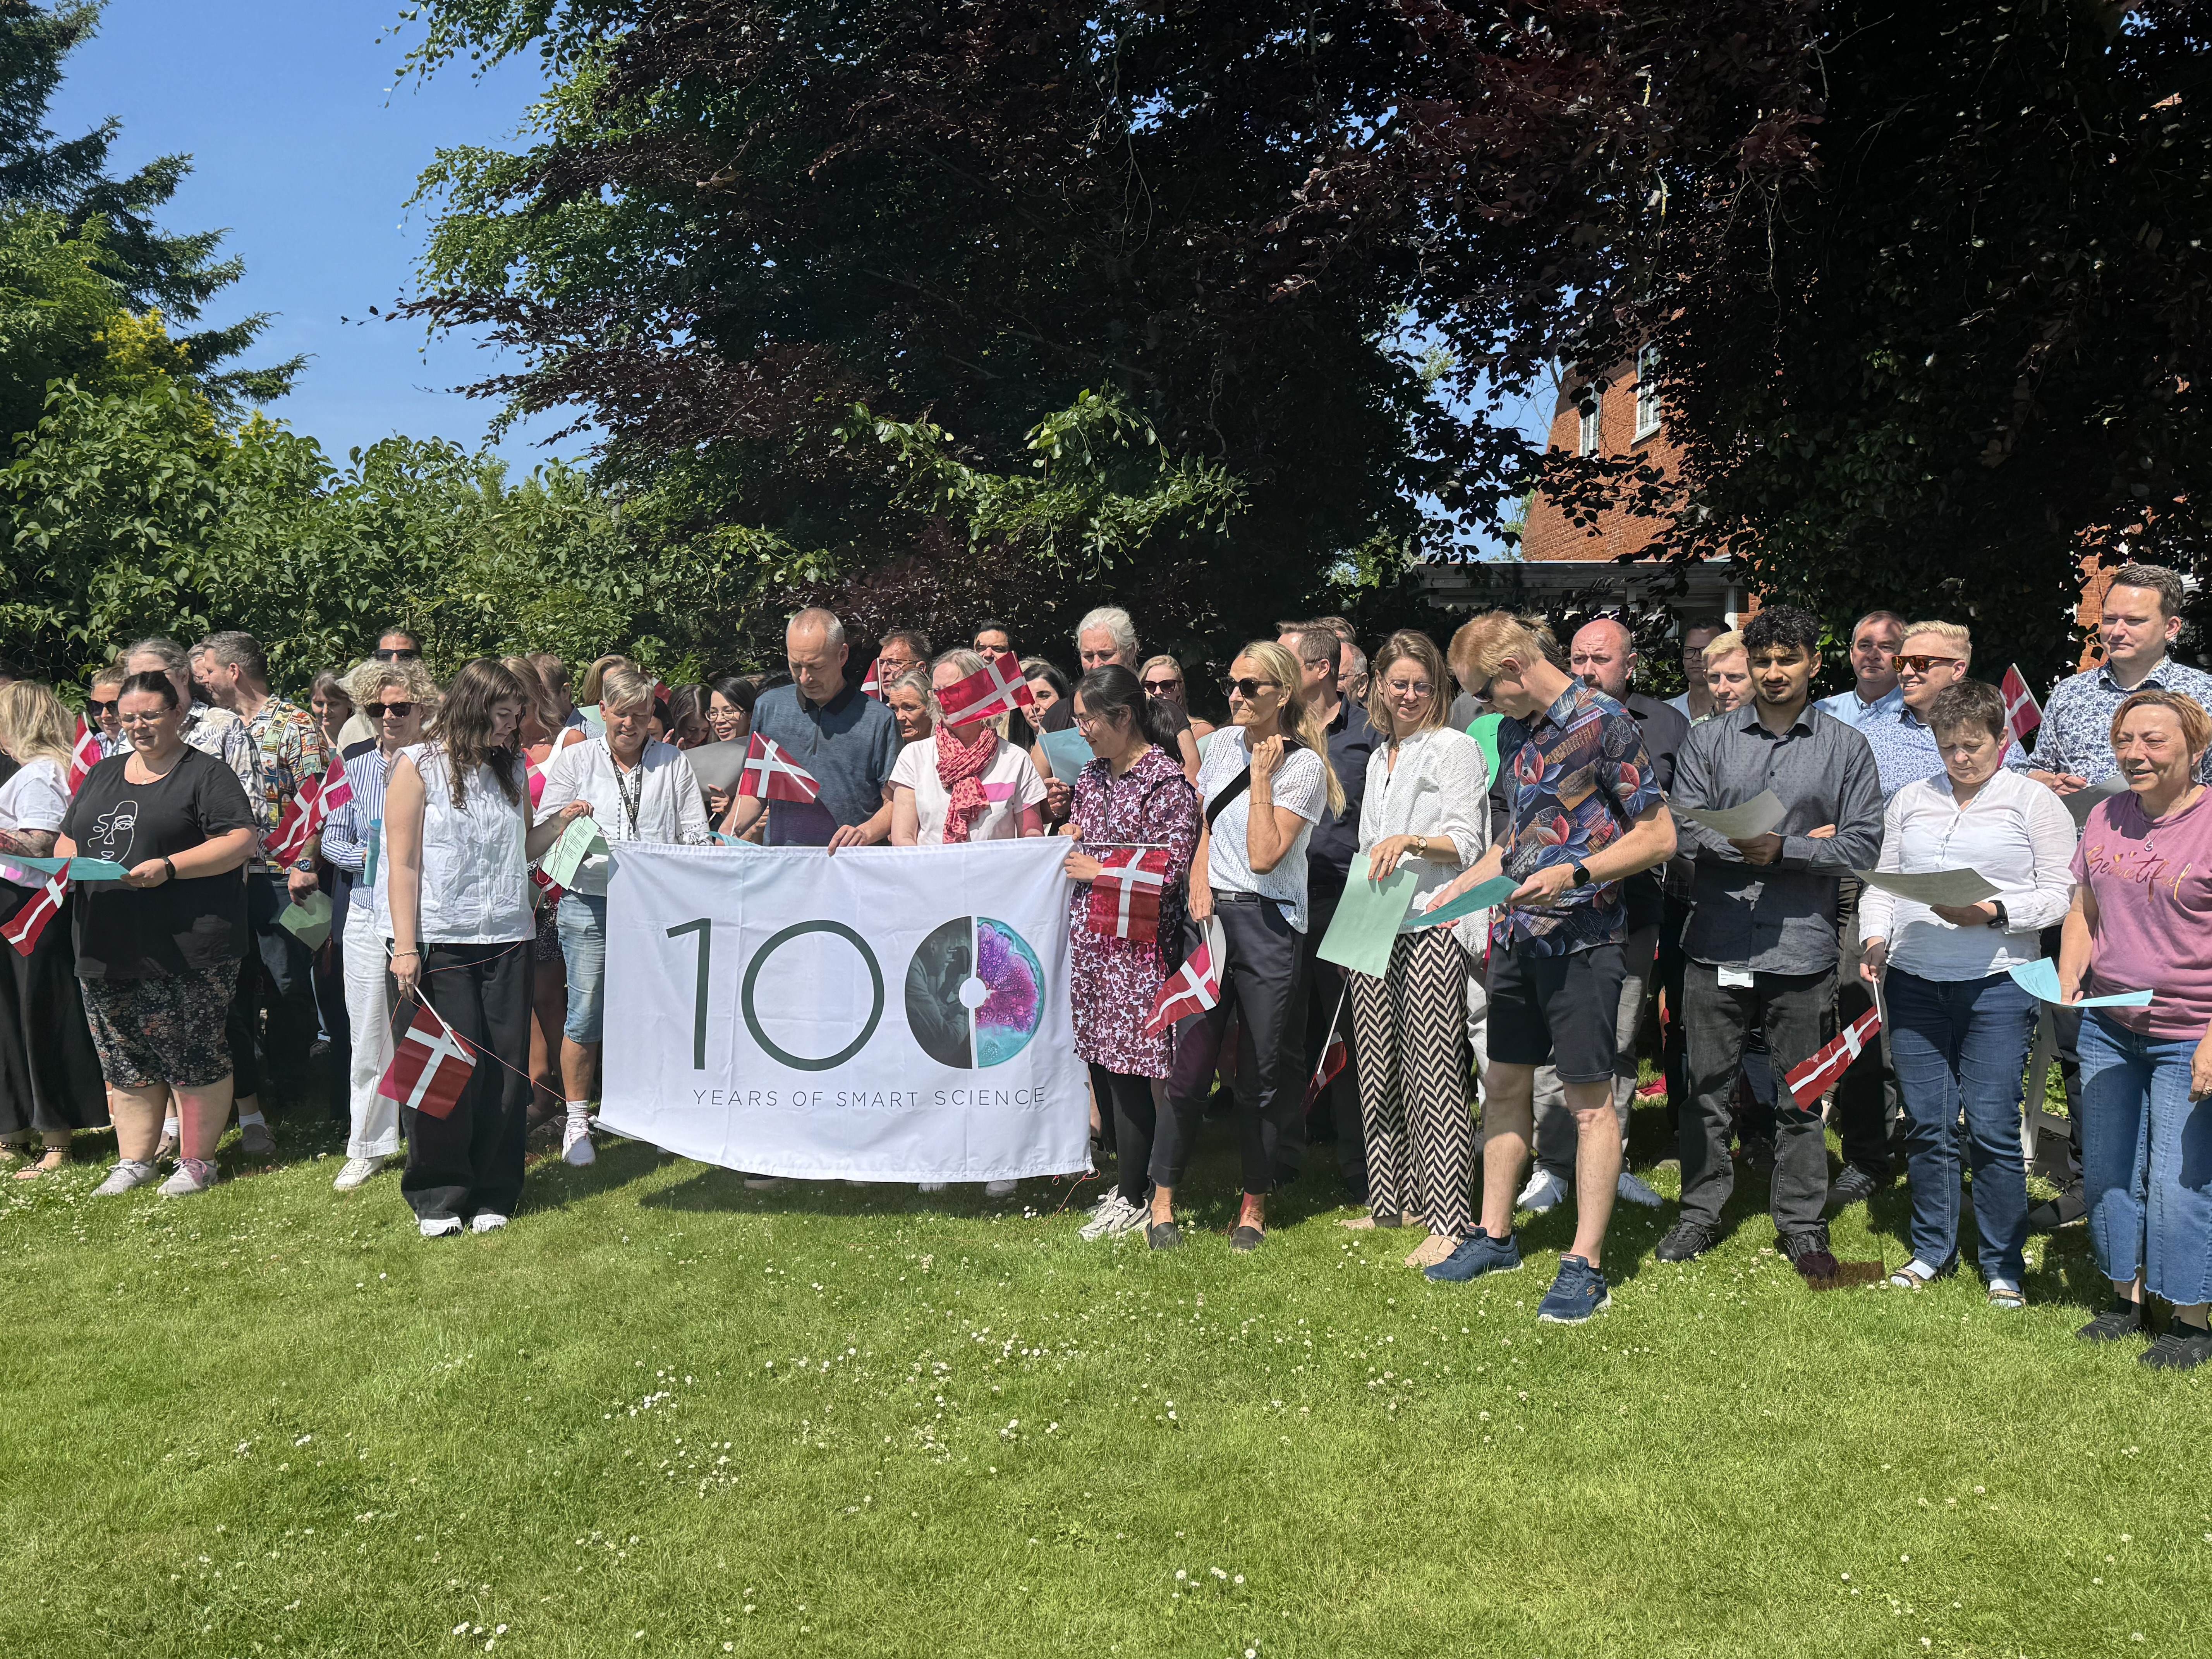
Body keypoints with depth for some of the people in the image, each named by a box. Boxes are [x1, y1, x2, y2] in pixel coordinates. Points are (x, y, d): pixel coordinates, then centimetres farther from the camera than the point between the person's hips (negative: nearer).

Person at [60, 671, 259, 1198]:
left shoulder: (206, 774, -2)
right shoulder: (101, 776, 19)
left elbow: (241, 841, -12)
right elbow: (67, 839, 23)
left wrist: (168, 867, -21)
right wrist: (69, 860, 0)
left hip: (187, 951, -6)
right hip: (108, 947, 6)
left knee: (194, 1057, -1)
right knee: (125, 1059, 12)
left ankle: (197, 1161, 11)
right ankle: (133, 1160, 24)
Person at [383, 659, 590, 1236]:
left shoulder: (512, 770, 14)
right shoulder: (418, 766, 0)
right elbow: (403, 864, -4)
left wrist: (559, 823, 4)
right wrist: (405, 949, -10)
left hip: (506, 940, 4)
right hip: (438, 943, -4)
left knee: (505, 1069, 3)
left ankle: (492, 1195, 16)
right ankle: (437, 1197, 16)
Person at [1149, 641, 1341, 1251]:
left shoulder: (1303, 765, -7)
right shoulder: (1222, 743, 10)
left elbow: (1264, 856, -16)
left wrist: (1261, 776, -13)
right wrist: (1199, 885, 2)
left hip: (1267, 925, -4)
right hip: (1209, 915, 4)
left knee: (1262, 1073, 4)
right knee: (1189, 1064, 1)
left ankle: (1255, 1204, 20)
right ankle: (1163, 1199, 12)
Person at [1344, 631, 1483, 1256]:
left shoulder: (1456, 748, 0)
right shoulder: (1379, 756, 21)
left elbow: (1467, 843, -8)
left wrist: (1412, 841, -25)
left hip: (1430, 929, -7)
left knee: (1433, 1073, -8)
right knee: (1378, 1070, 8)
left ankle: (1449, 1222, -5)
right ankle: (1392, 1203, 19)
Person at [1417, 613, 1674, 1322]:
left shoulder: (1604, 723, -11)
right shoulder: (1513, 731, 12)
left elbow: (1659, 837, -11)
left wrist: (1573, 875, -20)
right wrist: (1463, 884, 15)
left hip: (1582, 936, -8)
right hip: (1516, 933, 8)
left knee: (1589, 1099, -1)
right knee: (1506, 1083, 13)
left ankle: (1585, 1266, 5)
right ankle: (1495, 1235, 25)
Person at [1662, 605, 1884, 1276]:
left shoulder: (1846, 748, 5)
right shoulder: (1709, 740, 6)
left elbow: (1864, 844, -2)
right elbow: (1683, 826, -3)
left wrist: (1783, 850, -15)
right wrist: (1777, 845, -15)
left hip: (1801, 948, -1)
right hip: (1717, 943, 1)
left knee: (1800, 1097, 9)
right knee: (1707, 1088, 9)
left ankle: (1802, 1224, 22)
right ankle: (1701, 1213, 22)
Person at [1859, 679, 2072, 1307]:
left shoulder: (2034, 802, 3)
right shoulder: (1910, 800, 14)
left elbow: (2058, 895, -2)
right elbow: (1882, 880, 15)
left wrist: (1993, 912, -17)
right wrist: (1874, 939, -1)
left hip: (1997, 984, -3)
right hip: (1913, 982, 3)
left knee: (1992, 1128, -3)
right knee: (1926, 1124, 7)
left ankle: (2004, 1266, 12)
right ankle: (1932, 1250, 22)